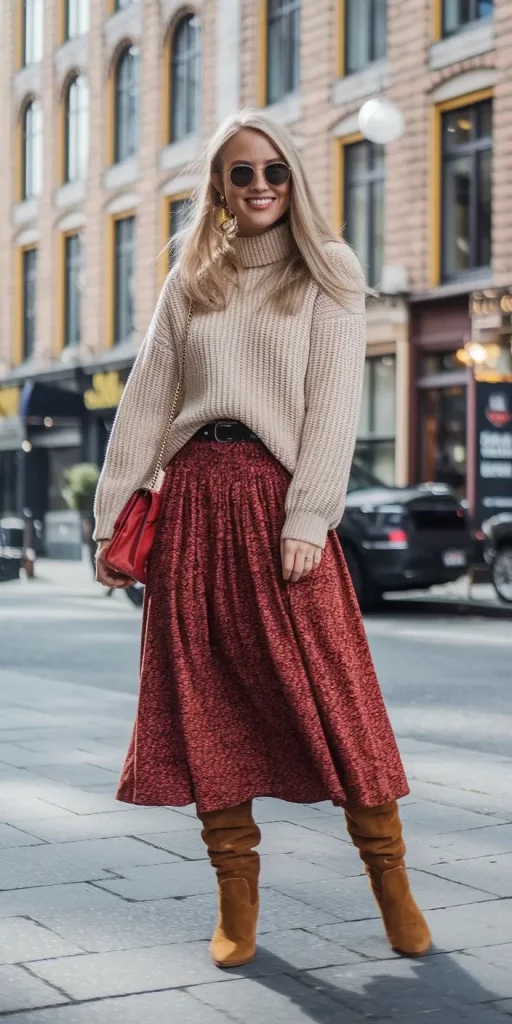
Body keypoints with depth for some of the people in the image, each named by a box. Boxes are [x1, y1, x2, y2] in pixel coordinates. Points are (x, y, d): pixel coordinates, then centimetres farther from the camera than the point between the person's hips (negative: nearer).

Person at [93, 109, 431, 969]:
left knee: (331, 691, -8)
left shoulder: (328, 275, 7)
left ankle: (392, 887, 4)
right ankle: (237, 902, 10)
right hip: (192, 501, 3)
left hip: (277, 495, -3)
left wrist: (308, 516, -14)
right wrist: (112, 518, 5)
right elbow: (145, 400, 12)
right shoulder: (189, 283, 16)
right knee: (208, 702, 2)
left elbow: (334, 400, -3)